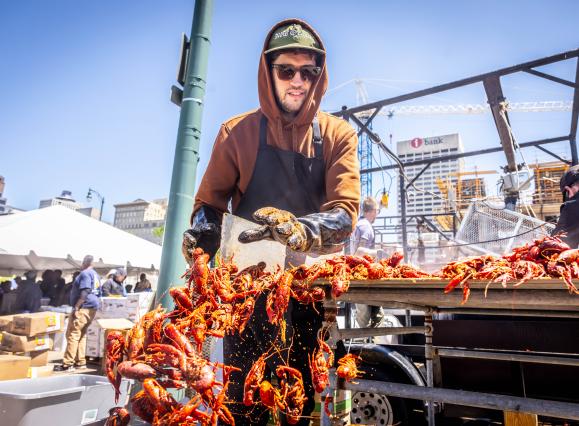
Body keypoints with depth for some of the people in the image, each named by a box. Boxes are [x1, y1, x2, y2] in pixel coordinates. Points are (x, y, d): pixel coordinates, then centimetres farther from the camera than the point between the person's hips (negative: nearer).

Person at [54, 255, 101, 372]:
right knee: (81, 335, 14)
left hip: (84, 308, -10)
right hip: (92, 308, 10)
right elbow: (97, 292, 21)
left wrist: (76, 307, -20)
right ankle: (80, 361, 16)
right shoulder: (95, 275, 19)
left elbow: (85, 292, -20)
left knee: (73, 334, -8)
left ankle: (68, 364, -8)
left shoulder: (85, 273, -10)